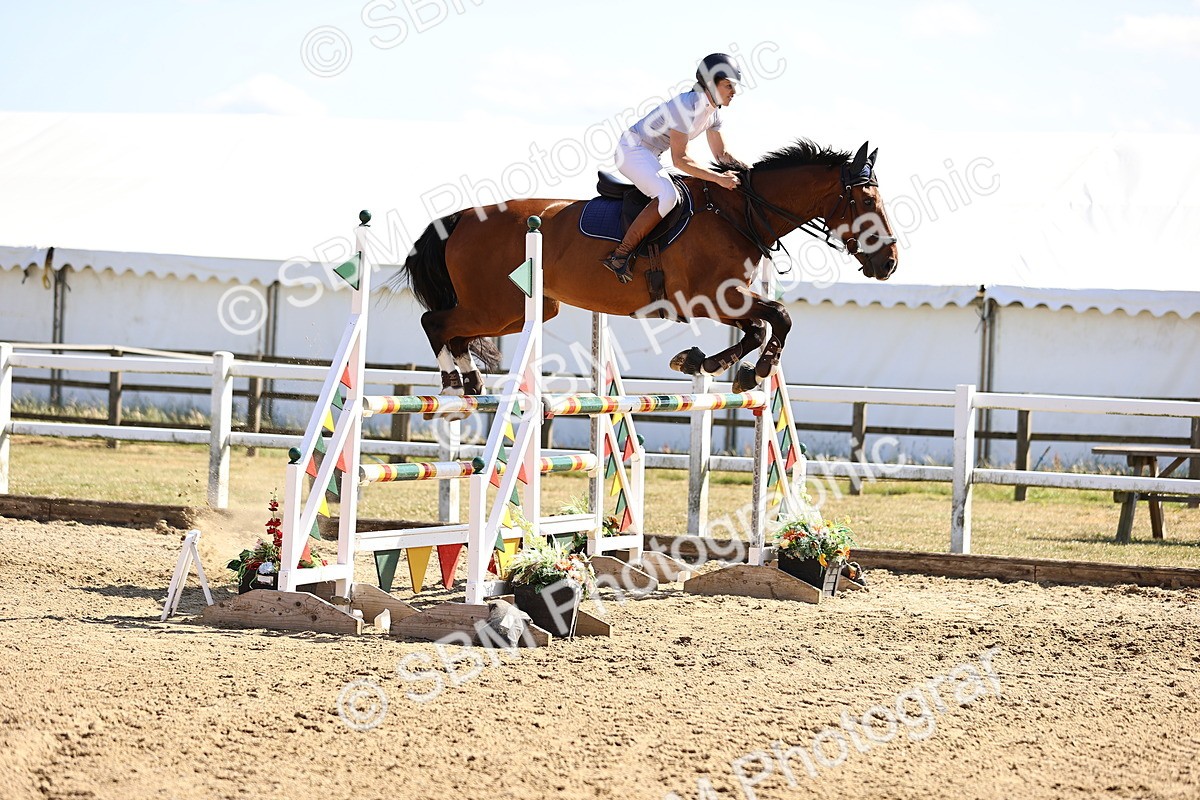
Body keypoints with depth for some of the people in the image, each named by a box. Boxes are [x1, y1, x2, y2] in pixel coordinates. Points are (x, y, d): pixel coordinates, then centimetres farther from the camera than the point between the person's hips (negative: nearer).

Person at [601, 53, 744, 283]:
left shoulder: (713, 111, 2)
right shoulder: (687, 106, -26)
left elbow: (721, 154, 11)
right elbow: (679, 160, -28)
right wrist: (718, 178, -32)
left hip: (651, 156, 10)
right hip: (632, 149, -10)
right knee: (668, 195, -30)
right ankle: (620, 255, -29)